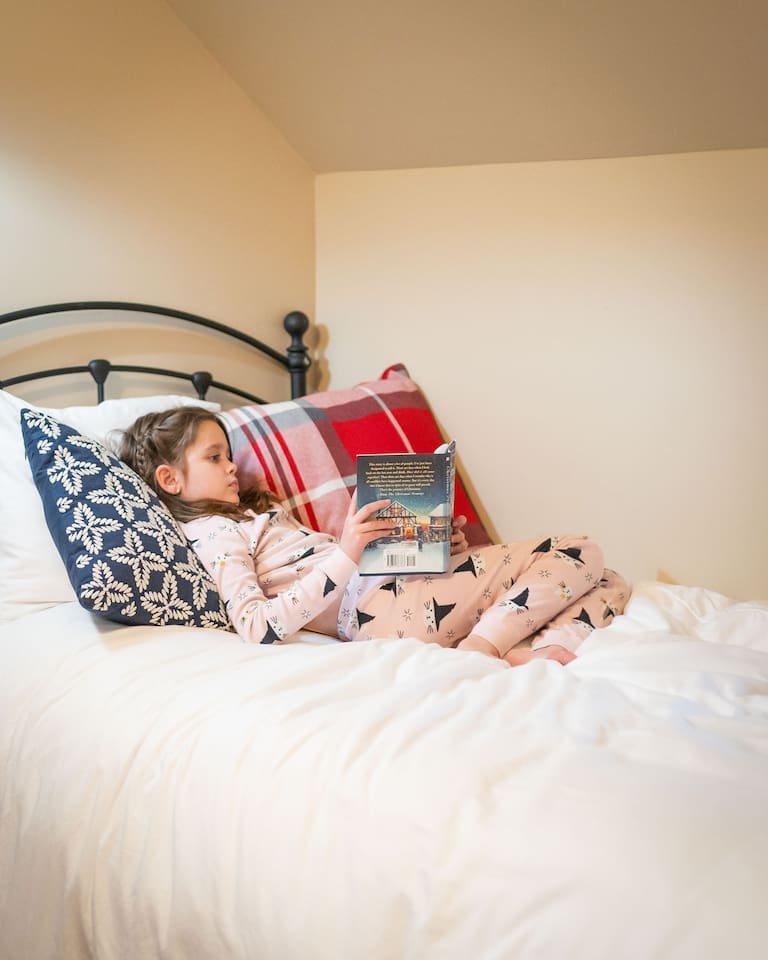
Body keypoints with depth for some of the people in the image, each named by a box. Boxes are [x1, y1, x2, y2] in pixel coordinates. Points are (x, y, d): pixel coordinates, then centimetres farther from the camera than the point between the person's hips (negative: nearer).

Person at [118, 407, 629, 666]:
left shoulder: (253, 509, 26)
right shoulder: (213, 536, -3)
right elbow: (257, 627, -20)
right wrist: (346, 554, -25)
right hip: (377, 602, -10)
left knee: (609, 583, 2)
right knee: (581, 555, -11)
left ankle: (547, 646, -24)